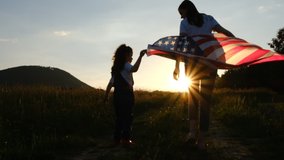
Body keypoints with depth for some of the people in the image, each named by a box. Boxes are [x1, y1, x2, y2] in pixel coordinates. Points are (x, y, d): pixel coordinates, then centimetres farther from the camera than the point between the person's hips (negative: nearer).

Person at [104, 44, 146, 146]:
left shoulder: (116, 68, 18)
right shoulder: (126, 65, -4)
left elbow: (110, 84, 18)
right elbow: (134, 69, -29)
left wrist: (106, 96, 19)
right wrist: (140, 56, -28)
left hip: (117, 95, 7)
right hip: (126, 95, -7)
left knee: (119, 117, 11)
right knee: (127, 117, -3)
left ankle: (117, 138, 12)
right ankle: (126, 138, -5)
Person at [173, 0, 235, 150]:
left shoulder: (185, 23, 4)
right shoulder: (208, 19, 14)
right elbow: (225, 32, 4)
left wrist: (177, 66, -9)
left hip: (192, 62, -2)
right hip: (210, 62, 2)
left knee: (193, 96, 15)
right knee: (205, 99, 5)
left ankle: (193, 131, -5)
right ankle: (201, 139, 4)